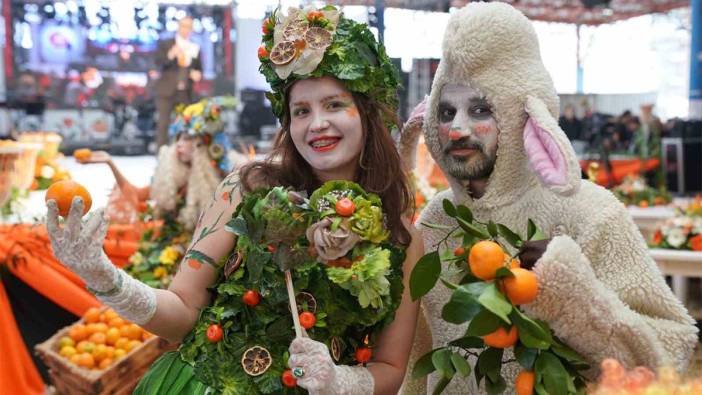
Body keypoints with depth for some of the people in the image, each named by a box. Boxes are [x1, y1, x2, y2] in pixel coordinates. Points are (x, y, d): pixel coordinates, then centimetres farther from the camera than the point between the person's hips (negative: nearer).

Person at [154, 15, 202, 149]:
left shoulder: (195, 48, 14)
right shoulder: (165, 44, 7)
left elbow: (199, 70, 17)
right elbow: (158, 63, -7)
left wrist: (197, 75, -6)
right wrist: (170, 55, -26)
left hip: (185, 94, 2)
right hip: (167, 92, -2)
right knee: (164, 124, -6)